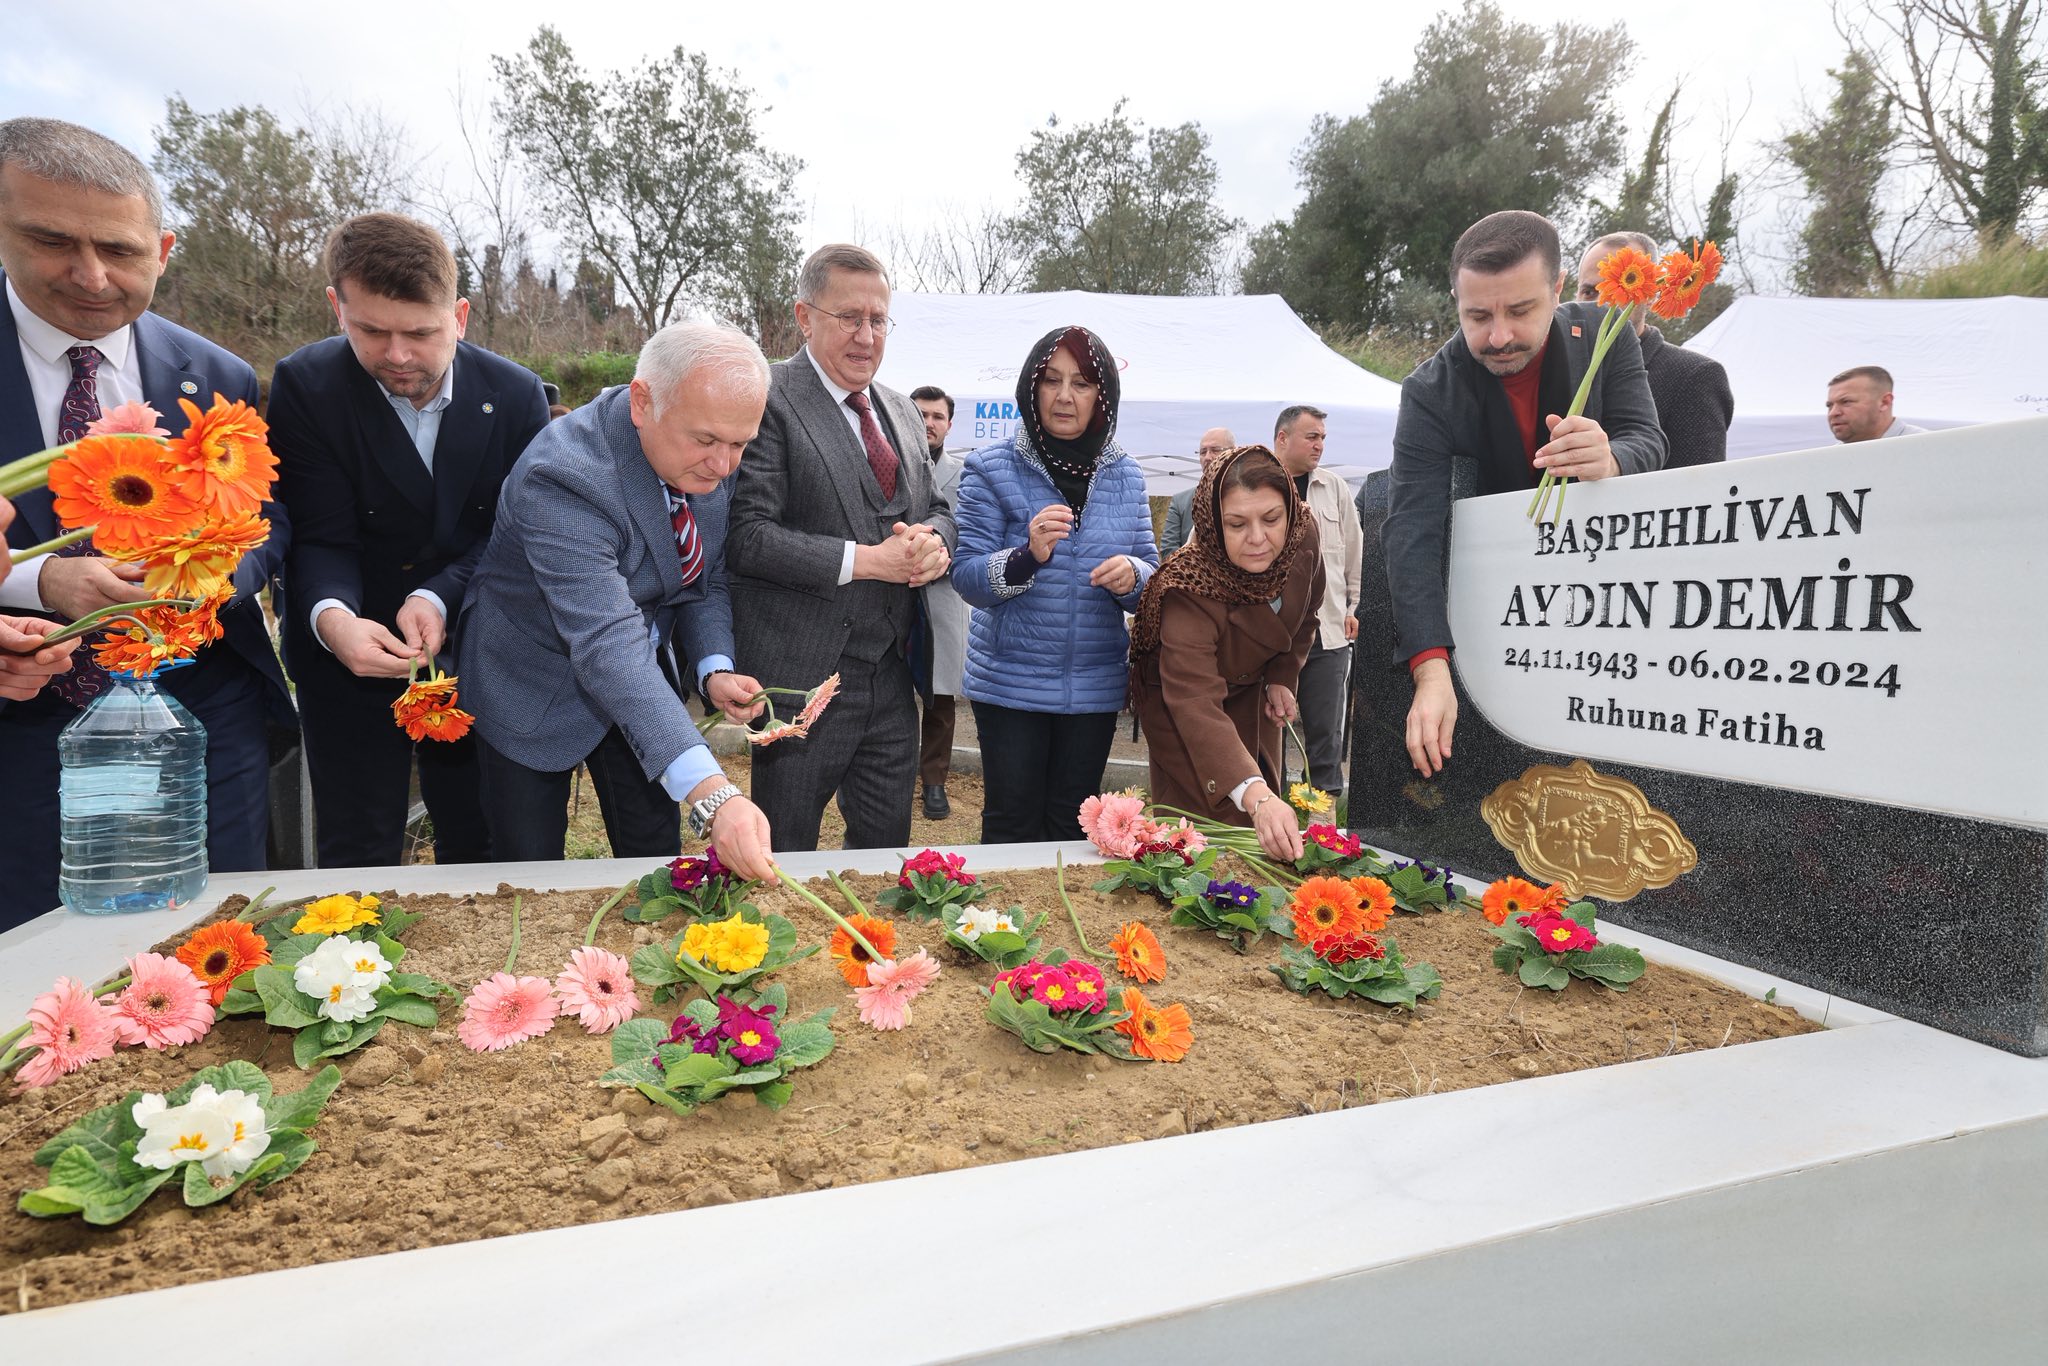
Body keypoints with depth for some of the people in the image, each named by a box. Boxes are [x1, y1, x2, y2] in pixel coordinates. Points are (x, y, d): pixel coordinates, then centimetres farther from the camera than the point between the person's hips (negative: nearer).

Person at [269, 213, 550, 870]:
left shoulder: (516, 395, -8)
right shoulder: (305, 385, -11)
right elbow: (321, 539, -13)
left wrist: (437, 597, -24)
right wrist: (332, 619, -34)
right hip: (351, 662, -1)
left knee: (478, 848, 13)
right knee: (357, 861, 7)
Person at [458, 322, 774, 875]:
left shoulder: (710, 461, -13)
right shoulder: (562, 476, -34)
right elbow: (608, 644, -44)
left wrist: (714, 669, -20)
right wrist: (711, 794, -53)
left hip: (640, 675, 5)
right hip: (538, 685, -5)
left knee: (656, 860, 11)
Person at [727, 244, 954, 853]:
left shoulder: (902, 412, 15)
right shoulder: (768, 400, -10)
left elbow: (937, 508, 19)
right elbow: (746, 536, -18)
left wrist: (933, 540, -5)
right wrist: (862, 560, -20)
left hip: (893, 675, 7)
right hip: (804, 676, -6)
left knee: (887, 846, 17)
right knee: (787, 857, 11)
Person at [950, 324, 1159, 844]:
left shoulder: (1125, 478, 6)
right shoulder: (992, 470, -5)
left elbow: (1153, 577, 9)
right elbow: (966, 577, -10)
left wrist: (1133, 576, -15)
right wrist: (1027, 556, -29)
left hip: (1095, 685, 3)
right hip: (1011, 683, -3)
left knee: (1071, 823, 14)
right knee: (1012, 825, 5)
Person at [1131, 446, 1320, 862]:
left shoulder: (1305, 535, -23)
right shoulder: (1190, 590, -40)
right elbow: (1195, 703, -51)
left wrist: (1282, 677, -7)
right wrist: (1255, 796, -63)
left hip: (1251, 693, 6)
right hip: (1179, 706, -5)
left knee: (1269, 838, 13)